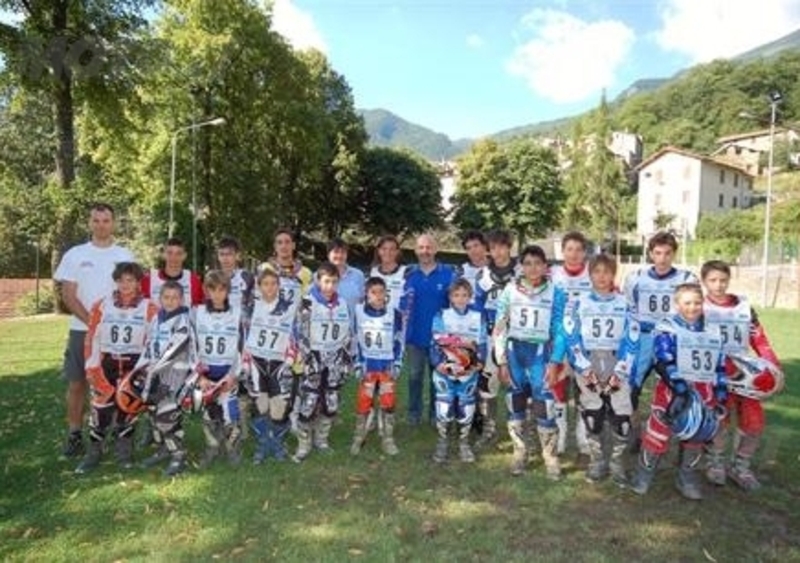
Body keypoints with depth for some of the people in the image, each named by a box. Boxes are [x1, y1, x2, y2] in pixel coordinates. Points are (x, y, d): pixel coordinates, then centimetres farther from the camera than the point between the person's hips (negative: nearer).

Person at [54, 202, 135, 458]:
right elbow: (68, 295, 0)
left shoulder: (125, 256, 5)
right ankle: (75, 435, 14)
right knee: (77, 384, 4)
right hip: (81, 330, 1)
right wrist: (91, 321, -12)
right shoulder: (75, 254, 4)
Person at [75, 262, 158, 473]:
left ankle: (124, 452, 18)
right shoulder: (101, 306, 4)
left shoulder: (149, 309, -1)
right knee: (100, 406, -3)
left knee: (127, 406, 2)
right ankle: (93, 452, 13)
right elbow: (92, 338, 5)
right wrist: (91, 367, 1)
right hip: (106, 363, 1)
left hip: (134, 364, -1)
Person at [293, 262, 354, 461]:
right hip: (314, 358, -4)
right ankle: (303, 445, 10)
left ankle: (321, 439, 27)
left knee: (331, 403, 10)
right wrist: (308, 359, -15)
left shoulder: (343, 304, 7)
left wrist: (348, 359, 7)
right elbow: (301, 334, -10)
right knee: (308, 402, -5)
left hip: (336, 360, 5)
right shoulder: (308, 303, -7)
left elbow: (349, 334, 12)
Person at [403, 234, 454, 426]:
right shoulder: (408, 274, -1)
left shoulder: (448, 273, -7)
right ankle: (414, 413, 26)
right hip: (415, 336, 2)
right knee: (415, 376, 13)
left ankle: (436, 414, 27)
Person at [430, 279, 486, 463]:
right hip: (445, 372, -2)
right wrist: (438, 363, -17)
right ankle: (442, 443, 16)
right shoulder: (441, 317, 1)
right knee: (444, 409, -4)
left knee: (466, 410, 7)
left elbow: (482, 344, 5)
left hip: (468, 373, 2)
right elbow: (435, 344, -4)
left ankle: (464, 443, 27)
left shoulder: (478, 318, 7)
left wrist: (479, 362, -10)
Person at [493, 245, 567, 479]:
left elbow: (559, 331, 1)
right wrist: (501, 361, -1)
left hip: (540, 353, -1)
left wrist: (554, 363, -5)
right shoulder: (510, 290, 0)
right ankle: (519, 452, 25)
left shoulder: (555, 293, 0)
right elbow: (499, 327, 2)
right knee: (515, 404, 10)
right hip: (514, 351, 2)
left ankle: (551, 457, 12)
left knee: (544, 405, -6)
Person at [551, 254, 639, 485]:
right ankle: (596, 461, 23)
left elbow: (632, 342, 1)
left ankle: (617, 462, 17)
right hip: (587, 367, 0)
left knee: (621, 418, -4)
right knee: (592, 418, 4)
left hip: (616, 367, 1)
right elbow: (570, 338, -4)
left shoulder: (624, 304, 5)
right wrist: (585, 369, -12)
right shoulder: (578, 302, 2)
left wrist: (619, 372, -9)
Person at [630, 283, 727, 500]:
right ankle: (644, 475, 17)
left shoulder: (713, 332, 12)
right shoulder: (667, 328, -5)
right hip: (672, 390, -5)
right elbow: (664, 364, -15)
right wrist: (680, 389, -25)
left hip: (705, 393, 5)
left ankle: (687, 478, 31)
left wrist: (721, 397, 8)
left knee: (696, 437, 13)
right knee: (657, 434, -2)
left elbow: (719, 367, 15)